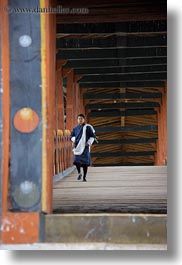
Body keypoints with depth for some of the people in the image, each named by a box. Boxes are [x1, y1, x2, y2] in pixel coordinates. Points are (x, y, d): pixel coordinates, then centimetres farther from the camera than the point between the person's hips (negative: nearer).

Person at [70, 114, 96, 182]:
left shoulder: (87, 127, -1)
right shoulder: (75, 128, 11)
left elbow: (93, 136, 1)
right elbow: (72, 135, 20)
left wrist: (89, 142, -9)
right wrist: (73, 140, 0)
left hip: (85, 147, -3)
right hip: (77, 147, 3)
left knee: (85, 162, -3)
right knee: (76, 161, -8)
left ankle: (84, 176, 8)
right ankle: (79, 173, 17)